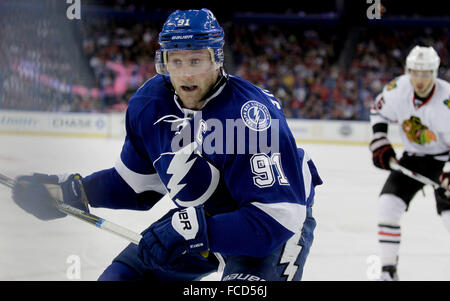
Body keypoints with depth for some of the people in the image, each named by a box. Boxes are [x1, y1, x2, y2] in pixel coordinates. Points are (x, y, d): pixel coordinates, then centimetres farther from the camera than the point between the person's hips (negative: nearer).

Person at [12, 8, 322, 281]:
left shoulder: (251, 114, -32)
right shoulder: (149, 104, -10)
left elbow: (277, 215, -36)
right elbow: (136, 183, 7)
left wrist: (195, 231, -41)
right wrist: (71, 191, -5)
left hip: (277, 224, -7)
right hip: (199, 216, 7)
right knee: (122, 274, 3)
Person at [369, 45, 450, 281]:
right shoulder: (398, 89, -15)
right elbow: (378, 110, 7)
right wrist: (380, 144, -3)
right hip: (412, 156, 5)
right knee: (388, 203, -8)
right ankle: (389, 270, 1)